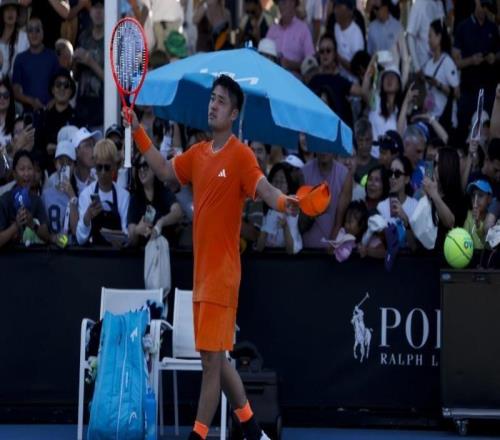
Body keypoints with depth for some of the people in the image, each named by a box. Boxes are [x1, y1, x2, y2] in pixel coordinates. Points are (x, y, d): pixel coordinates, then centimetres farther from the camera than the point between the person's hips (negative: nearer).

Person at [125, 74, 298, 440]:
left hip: (222, 273, -9)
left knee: (212, 358, -7)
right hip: (202, 272, 9)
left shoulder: (241, 155, -10)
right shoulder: (198, 154, 13)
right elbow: (165, 171, 24)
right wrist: (138, 132, 18)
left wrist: (283, 203, -45)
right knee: (216, 358, 14)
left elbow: (263, 188, -24)